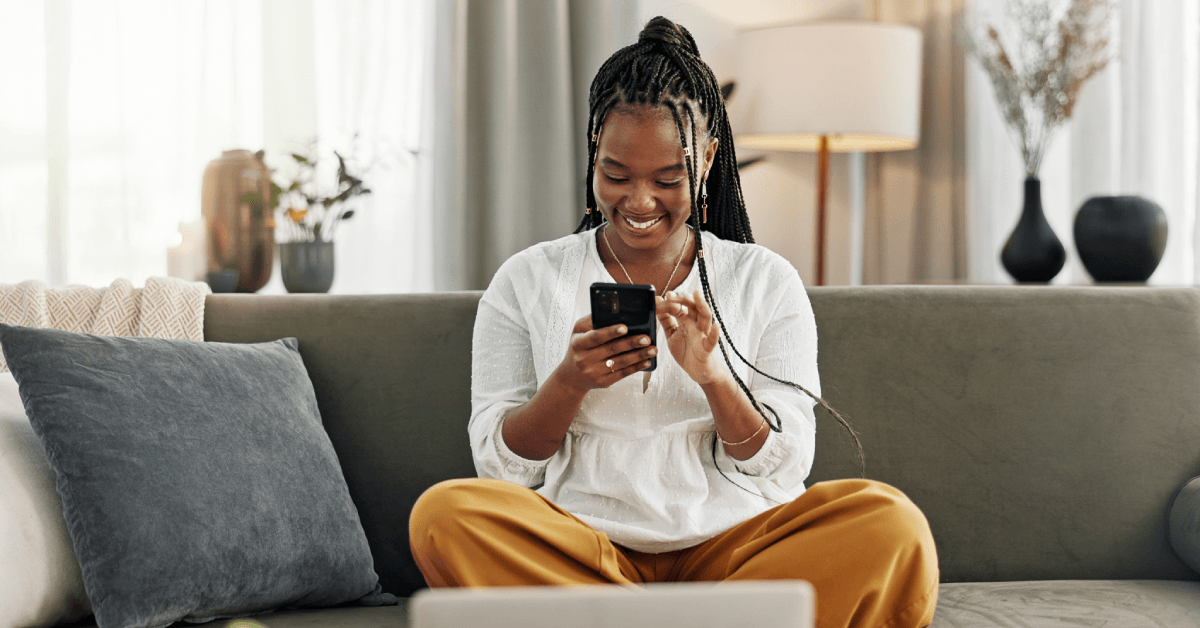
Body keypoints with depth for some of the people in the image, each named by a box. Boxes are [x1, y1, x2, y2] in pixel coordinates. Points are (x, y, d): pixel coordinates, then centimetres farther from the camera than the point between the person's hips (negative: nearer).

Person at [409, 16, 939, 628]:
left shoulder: (767, 283, 11)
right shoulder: (527, 281, 10)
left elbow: (784, 472, 4)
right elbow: (501, 466, 6)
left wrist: (713, 377, -14)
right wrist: (568, 383, -13)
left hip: (730, 545, 0)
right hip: (584, 549, 0)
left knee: (893, 525, -27)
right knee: (444, 514, -30)